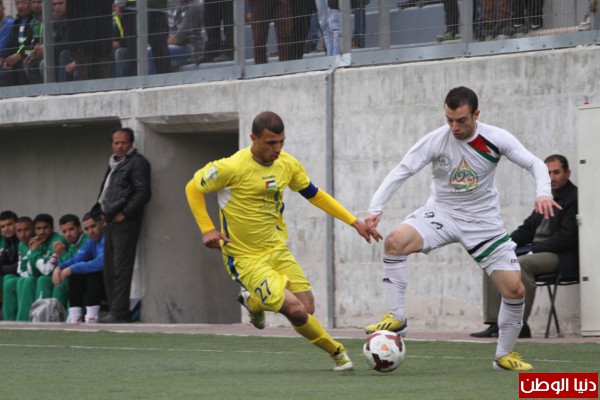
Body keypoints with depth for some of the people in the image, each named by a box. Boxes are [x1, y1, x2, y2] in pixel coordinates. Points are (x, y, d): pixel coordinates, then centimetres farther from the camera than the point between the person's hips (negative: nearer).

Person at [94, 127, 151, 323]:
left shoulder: (137, 163, -5)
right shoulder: (114, 165, 23)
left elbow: (142, 193, -13)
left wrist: (124, 213, -14)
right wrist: (101, 211, 11)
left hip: (125, 223, -10)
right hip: (111, 222, 10)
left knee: (121, 269, -12)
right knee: (110, 269, 9)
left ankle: (120, 313, -13)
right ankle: (115, 311, 12)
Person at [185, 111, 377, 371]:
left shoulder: (288, 164, -2)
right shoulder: (232, 168, -20)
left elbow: (314, 194, 13)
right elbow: (193, 188, -6)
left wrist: (353, 221, 8)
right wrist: (207, 229, -13)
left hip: (277, 250, 6)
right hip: (245, 257, -6)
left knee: (307, 309, 2)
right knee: (296, 310, -20)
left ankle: (253, 303, 30)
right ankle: (336, 352, 4)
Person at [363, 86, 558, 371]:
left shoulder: (496, 139, -12)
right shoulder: (435, 140, -14)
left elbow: (535, 165, -7)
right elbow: (401, 172, -14)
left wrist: (543, 193, -27)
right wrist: (375, 209, -24)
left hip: (483, 220, 1)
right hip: (442, 212, -1)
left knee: (515, 289, -7)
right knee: (396, 241, -29)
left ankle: (504, 355, 16)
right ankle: (397, 318, -18)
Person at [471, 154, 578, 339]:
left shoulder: (574, 198, -8)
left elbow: (566, 237, -18)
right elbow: (528, 227, 19)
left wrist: (533, 251, -19)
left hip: (560, 255, -9)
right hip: (536, 250, 9)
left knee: (520, 264, -34)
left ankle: (520, 325, -28)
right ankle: (495, 323, -13)